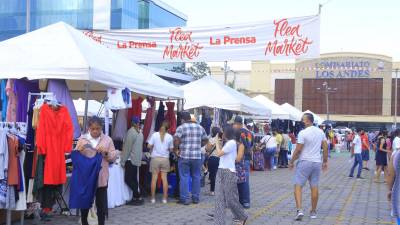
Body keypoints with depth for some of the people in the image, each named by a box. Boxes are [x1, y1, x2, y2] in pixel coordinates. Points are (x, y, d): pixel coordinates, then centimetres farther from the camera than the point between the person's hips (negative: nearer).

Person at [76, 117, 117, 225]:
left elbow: (113, 157, 2)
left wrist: (106, 152, -16)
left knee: (101, 204, 5)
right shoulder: (82, 139, 4)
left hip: (101, 178, 0)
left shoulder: (107, 139, 3)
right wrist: (79, 150, -15)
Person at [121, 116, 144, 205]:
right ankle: (136, 198, 12)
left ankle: (138, 196, -7)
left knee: (128, 179, -5)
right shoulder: (140, 132, 11)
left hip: (131, 160, -8)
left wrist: (123, 161, -10)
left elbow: (127, 148, -14)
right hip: (137, 160, 8)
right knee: (134, 179, 11)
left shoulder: (131, 132, -14)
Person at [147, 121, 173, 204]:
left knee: (154, 178, 4)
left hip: (155, 158, -1)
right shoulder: (170, 137, -3)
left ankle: (153, 198, 8)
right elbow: (171, 149, 2)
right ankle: (165, 198, 9)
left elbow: (149, 146, -6)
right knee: (164, 178, 6)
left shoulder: (155, 135, -5)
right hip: (165, 159, 1)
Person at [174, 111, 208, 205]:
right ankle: (196, 198, 17)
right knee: (196, 177, 12)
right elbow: (205, 140, 15)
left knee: (184, 178, 2)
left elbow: (176, 141, -16)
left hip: (184, 156, -3)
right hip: (197, 156, 4)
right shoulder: (200, 127, 9)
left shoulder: (181, 128, -5)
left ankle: (184, 199, 3)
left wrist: (176, 150, -2)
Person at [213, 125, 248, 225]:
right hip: (221, 172, 9)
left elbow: (218, 154, -14)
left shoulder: (231, 142, -12)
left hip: (229, 173, -9)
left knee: (231, 199, 1)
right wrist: (219, 143, 14)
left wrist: (217, 143, 1)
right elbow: (220, 154, 14)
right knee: (219, 199, 1)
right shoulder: (227, 143, 18)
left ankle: (243, 217, 22)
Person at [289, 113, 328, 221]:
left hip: (304, 162, -5)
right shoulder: (320, 132, 6)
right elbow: (325, 147, 8)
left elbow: (298, 150, -13)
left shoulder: (303, 133, -13)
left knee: (298, 186, -2)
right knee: (314, 187, 12)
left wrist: (291, 162, -2)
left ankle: (299, 210, -16)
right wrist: (325, 161, 17)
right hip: (317, 162, 6)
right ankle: (313, 212, 19)